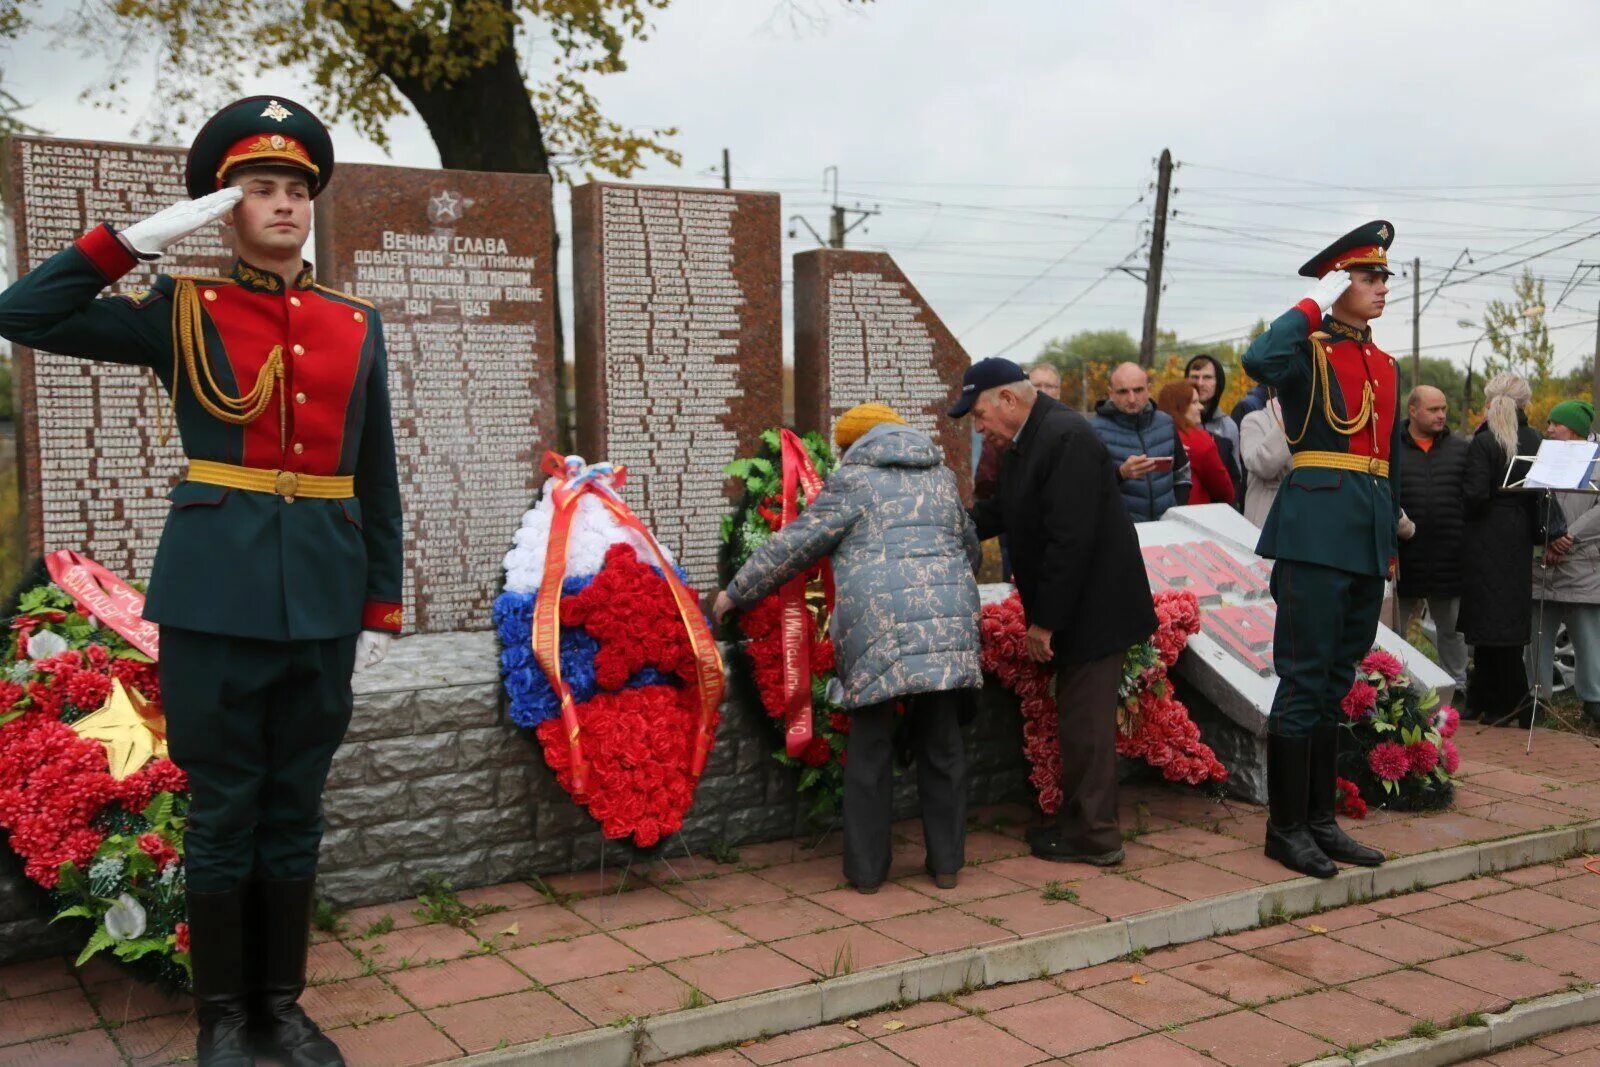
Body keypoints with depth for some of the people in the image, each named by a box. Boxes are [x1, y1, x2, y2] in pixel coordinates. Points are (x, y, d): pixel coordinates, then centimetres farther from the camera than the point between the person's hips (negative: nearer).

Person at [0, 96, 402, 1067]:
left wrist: (382, 607, 6)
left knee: (296, 808, 12)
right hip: (216, 593, -2)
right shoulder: (182, 313, 3)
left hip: (324, 597, 3)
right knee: (224, 810, 6)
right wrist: (139, 238, -10)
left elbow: (379, 481, 10)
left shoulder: (356, 325, 9)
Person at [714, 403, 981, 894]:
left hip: (880, 630, -4)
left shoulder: (853, 479, 7)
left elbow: (794, 545, 8)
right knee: (941, 745, 13)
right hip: (949, 627, 5)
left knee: (870, 749, 6)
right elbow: (970, 546, 33)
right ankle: (946, 862, 19)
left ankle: (867, 868, 12)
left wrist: (735, 593, 19)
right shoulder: (942, 476, 22)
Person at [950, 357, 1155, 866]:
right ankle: (1080, 821, 27)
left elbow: (1070, 541, -26)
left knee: (1085, 721, -2)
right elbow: (999, 512, 20)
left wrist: (1045, 622, -22)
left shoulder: (1067, 438, -22)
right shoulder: (1027, 441, 10)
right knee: (1079, 716, 16)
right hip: (1075, 610, 10)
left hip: (1092, 609, -10)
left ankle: (1093, 836, 9)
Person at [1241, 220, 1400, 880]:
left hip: (1368, 539, 8)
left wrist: (1390, 545, 19)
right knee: (1305, 680, -4)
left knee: (1336, 681, 12)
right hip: (1317, 533, -8)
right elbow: (1259, 361, -29)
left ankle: (1319, 819, 20)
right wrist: (1316, 304, -16)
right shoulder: (1309, 350, -4)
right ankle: (1286, 827, 4)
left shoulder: (1384, 365, 18)